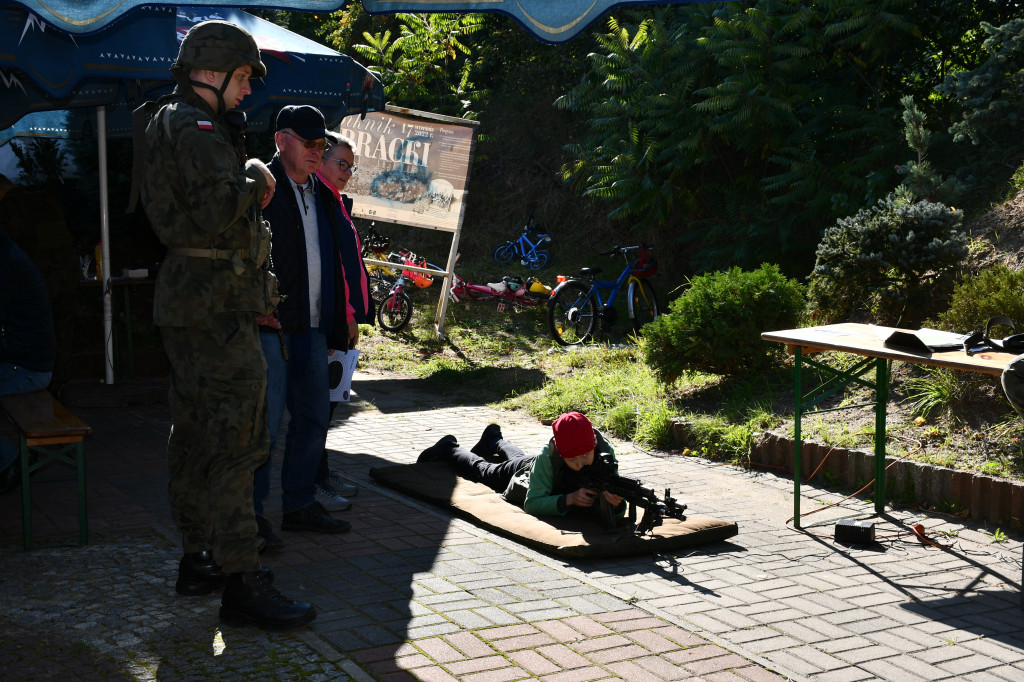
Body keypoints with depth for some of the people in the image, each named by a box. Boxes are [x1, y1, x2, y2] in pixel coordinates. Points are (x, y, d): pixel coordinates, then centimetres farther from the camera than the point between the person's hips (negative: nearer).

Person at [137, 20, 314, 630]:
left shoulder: (169, 123, 21)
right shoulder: (197, 128, -13)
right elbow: (217, 210, -25)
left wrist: (250, 187, 11)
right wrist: (255, 178, -9)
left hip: (189, 302, 11)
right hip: (217, 305, -11)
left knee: (195, 437, 15)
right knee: (234, 442, -10)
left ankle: (199, 558, 25)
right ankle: (242, 582, -8)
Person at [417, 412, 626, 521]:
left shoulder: (605, 452, -41)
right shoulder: (547, 457, -47)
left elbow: (620, 511, -36)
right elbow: (532, 504, -43)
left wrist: (615, 503, -61)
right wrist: (568, 499, -59)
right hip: (526, 472, -3)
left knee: (517, 458, 37)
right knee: (484, 471, 27)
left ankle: (494, 440, 68)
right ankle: (448, 449, 55)